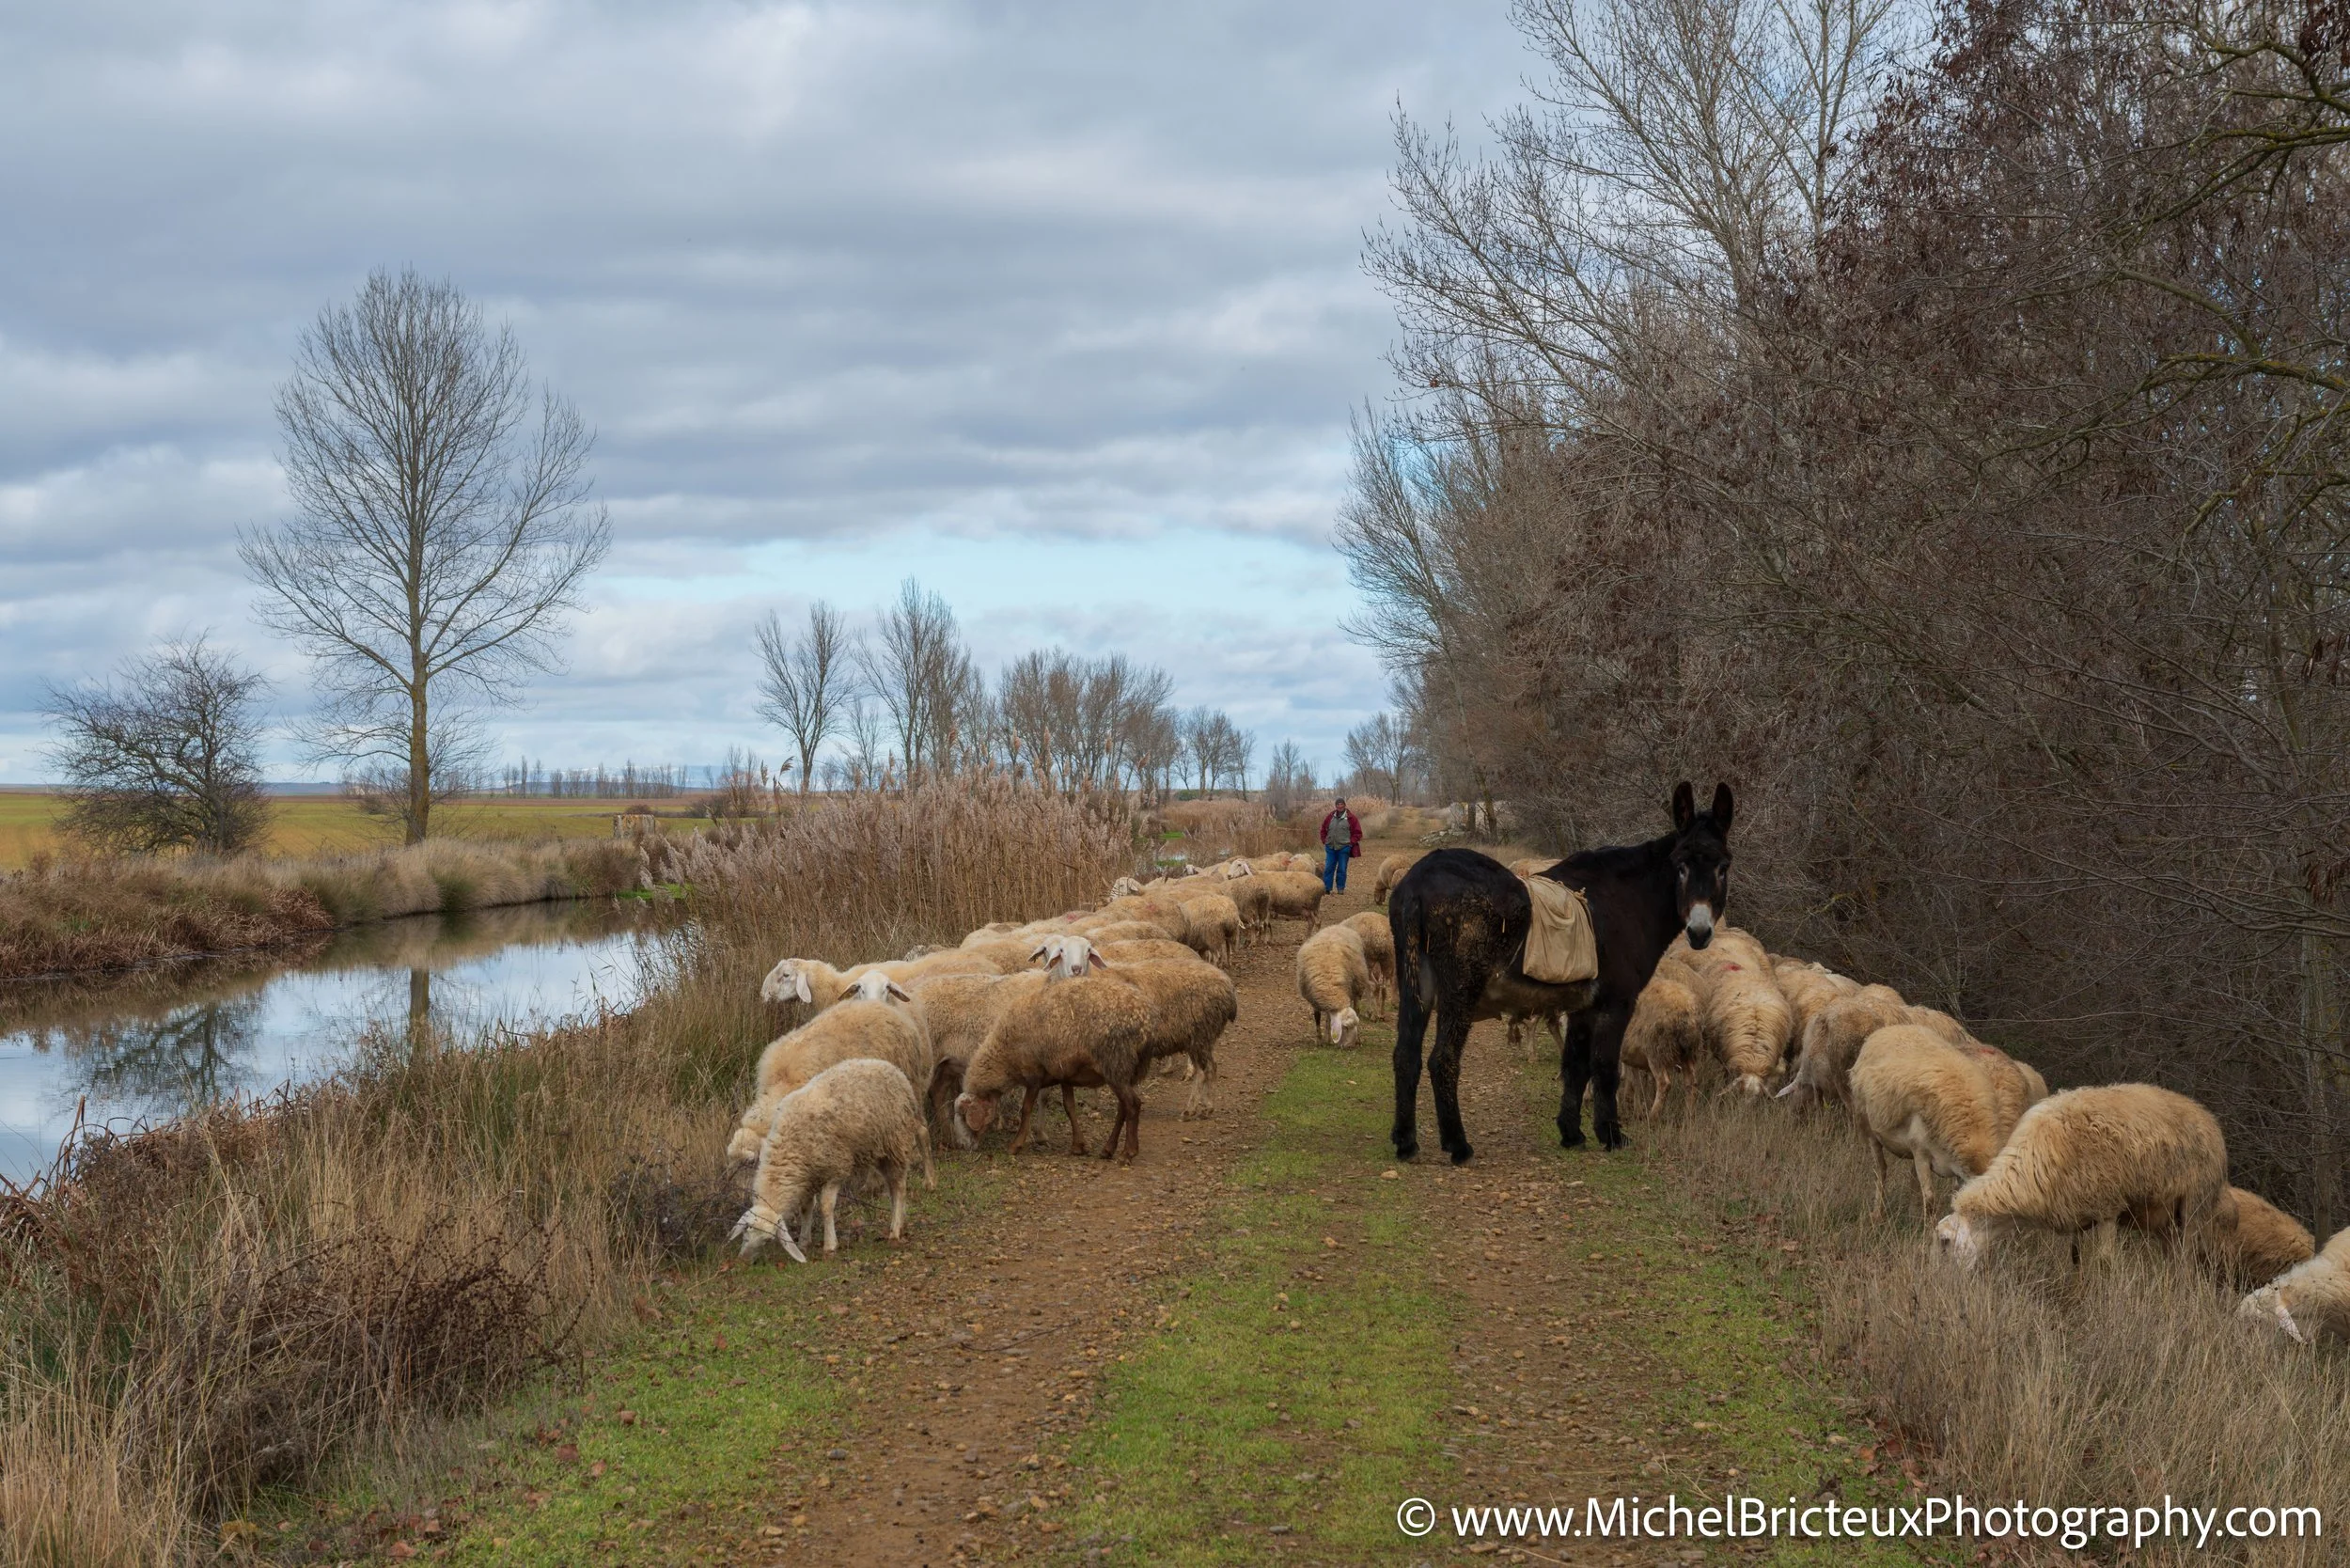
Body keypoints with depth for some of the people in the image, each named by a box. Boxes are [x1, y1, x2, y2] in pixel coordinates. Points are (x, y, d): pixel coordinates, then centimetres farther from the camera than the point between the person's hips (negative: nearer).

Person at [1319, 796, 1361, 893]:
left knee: (1342, 869, 3)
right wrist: (1325, 841, 8)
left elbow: (1358, 833, 1)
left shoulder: (1351, 818, -2)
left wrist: (1350, 843, -6)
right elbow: (1323, 830, 19)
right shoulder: (1330, 817, 8)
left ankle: (1340, 888, 11)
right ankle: (1326, 888, 5)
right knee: (1328, 868, 1)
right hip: (1331, 847, 3)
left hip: (1344, 848, -3)